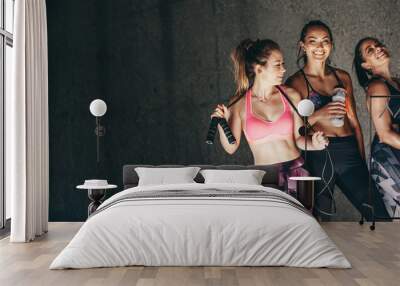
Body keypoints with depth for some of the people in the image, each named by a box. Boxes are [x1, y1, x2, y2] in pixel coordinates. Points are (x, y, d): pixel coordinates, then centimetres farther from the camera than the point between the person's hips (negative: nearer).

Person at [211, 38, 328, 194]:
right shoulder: (239, 103, -2)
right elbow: (231, 148, 3)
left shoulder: (291, 96, 1)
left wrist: (312, 144, -13)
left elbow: (298, 137, 6)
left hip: (296, 171, 1)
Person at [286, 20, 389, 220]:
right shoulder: (295, 82, -1)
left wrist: (363, 162, 13)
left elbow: (354, 122, 15)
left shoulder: (343, 77, 12)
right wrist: (318, 115, -20)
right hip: (318, 156, -4)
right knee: (321, 217, 4)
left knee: (379, 215, 2)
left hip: (349, 151, 4)